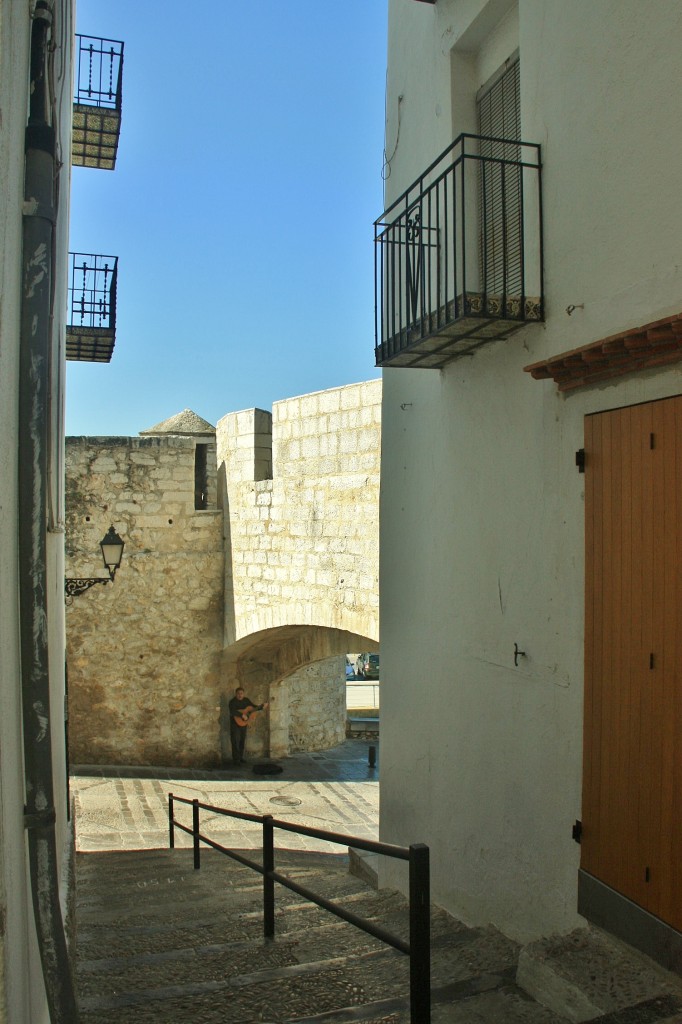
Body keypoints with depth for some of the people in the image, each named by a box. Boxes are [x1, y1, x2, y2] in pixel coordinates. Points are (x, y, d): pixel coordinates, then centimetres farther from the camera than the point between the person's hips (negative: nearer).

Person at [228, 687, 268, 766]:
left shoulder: (246, 700, 4)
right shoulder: (233, 702, -15)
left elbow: (255, 707, 10)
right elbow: (232, 711, -31)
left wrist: (262, 706, -6)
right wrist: (242, 715, -37)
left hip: (244, 723, 6)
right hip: (236, 723, -6)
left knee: (242, 741, 13)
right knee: (235, 741, -7)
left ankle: (241, 757, 25)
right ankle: (236, 759, -3)